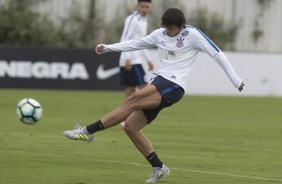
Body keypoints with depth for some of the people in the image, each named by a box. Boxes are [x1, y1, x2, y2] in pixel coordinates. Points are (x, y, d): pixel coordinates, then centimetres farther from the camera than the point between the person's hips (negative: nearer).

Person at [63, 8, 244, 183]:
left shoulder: (192, 34, -4)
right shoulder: (160, 34, 13)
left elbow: (217, 54, -3)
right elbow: (136, 43, 20)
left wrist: (236, 79, -5)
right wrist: (107, 48, 14)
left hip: (173, 87, -8)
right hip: (160, 83, 8)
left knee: (132, 100, -26)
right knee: (130, 126, -3)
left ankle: (88, 131, -27)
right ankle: (159, 167, 4)